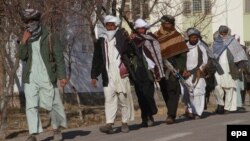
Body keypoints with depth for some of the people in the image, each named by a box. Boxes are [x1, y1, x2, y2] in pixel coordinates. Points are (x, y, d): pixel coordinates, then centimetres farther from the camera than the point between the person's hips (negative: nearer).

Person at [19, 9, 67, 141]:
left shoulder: (50, 37, -3)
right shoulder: (27, 39, 12)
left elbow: (59, 58, -4)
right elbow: (22, 56, 4)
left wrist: (62, 76, -10)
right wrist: (24, 41, -10)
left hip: (47, 78, -3)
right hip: (30, 78, 4)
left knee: (53, 104, 3)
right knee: (31, 106, -5)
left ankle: (57, 128, 24)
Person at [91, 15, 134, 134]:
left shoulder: (122, 38, 3)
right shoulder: (101, 40, 12)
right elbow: (96, 59, 15)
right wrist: (94, 76, 13)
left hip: (122, 74, -2)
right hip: (108, 76, 2)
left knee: (124, 98, 4)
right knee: (109, 98, -6)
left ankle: (125, 123, 14)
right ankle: (109, 124, -11)